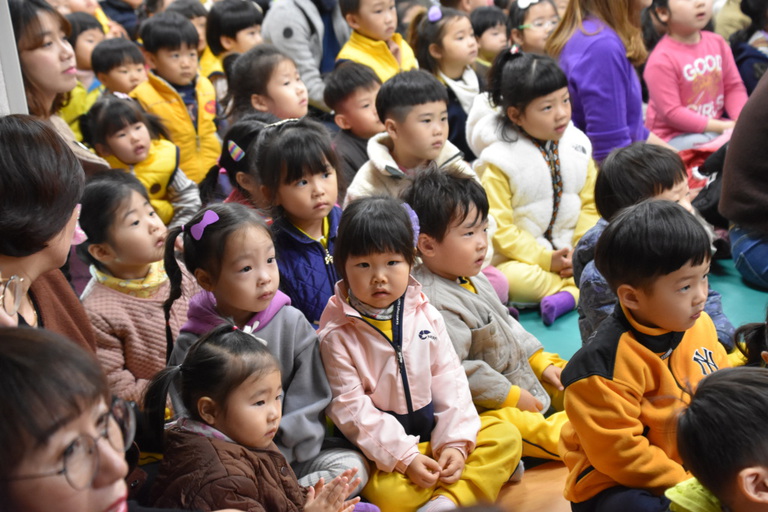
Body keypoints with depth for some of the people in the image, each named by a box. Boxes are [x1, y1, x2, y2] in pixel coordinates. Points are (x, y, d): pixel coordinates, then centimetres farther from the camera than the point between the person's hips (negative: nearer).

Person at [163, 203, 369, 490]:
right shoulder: (191, 347, -5)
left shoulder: (292, 323, -1)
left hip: (291, 457, 2)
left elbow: (310, 402, -1)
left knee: (352, 465, -19)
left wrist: (279, 453, -10)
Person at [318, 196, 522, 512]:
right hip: (380, 447, -5)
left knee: (505, 435, -9)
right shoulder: (337, 335, -11)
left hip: (432, 431, 5)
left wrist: (455, 442, -11)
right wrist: (404, 458, -20)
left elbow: (448, 380, 2)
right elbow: (349, 407, -14)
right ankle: (480, 474, -12)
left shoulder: (426, 316, 3)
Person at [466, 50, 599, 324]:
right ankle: (584, 288, -16)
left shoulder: (577, 148, 1)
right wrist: (546, 260, -19)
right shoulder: (498, 161, -14)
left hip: (572, 253, 5)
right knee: (512, 279, -36)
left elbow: (590, 205, 6)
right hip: (518, 257, -4)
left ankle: (569, 295, -26)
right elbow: (498, 229, -16)